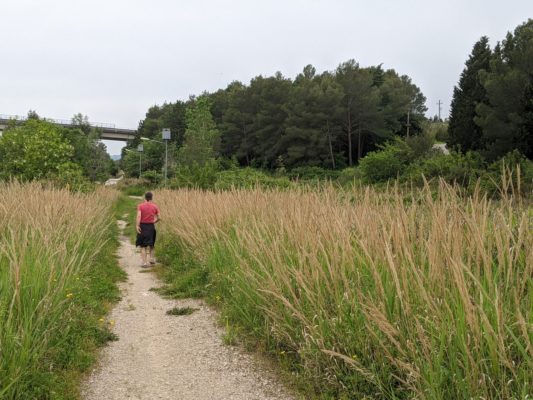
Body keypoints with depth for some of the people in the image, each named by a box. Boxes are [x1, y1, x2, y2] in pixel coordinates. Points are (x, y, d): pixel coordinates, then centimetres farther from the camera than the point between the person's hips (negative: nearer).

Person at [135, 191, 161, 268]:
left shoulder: (140, 206, -4)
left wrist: (137, 226, -20)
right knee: (151, 244, 25)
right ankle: (152, 259, 30)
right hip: (151, 226, 2)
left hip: (142, 227, -2)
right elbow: (159, 218, 2)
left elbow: (139, 216, -18)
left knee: (142, 246, 5)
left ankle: (145, 263, 0)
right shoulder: (155, 207, 1)